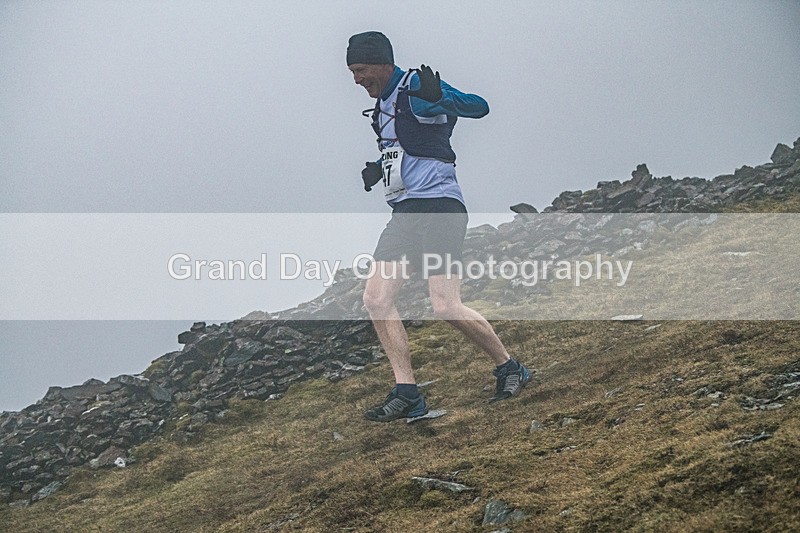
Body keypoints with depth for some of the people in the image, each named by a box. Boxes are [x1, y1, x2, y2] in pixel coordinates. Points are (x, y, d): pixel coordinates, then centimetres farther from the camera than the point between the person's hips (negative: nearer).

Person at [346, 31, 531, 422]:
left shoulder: (416, 90, -9)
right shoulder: (383, 103, 19)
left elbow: (479, 107, -20)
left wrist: (440, 98, -39)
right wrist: (379, 170, 15)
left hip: (438, 207, -9)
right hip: (405, 213, 9)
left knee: (446, 307, -16)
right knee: (376, 298, -4)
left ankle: (510, 369, 5)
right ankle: (407, 395, -3)